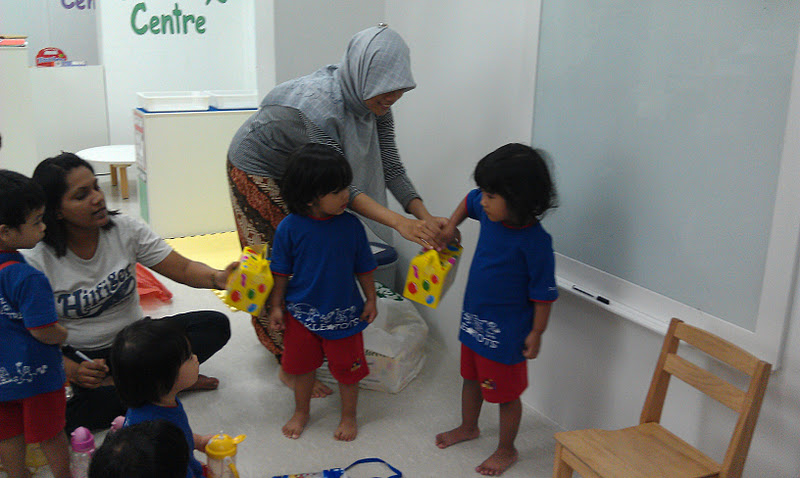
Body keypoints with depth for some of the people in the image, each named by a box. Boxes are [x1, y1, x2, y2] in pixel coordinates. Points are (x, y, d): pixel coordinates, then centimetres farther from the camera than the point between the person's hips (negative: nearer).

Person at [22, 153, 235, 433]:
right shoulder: (38, 262, -13)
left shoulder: (125, 230, -6)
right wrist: (73, 370, -29)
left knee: (216, 325, -17)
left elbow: (182, 269, -10)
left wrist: (217, 278, -32)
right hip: (81, 357, -2)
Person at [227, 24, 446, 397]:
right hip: (257, 172, -8)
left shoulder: (373, 101, -17)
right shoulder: (322, 109, -41)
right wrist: (399, 223, -47)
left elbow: (389, 166, -15)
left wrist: (424, 215, -28)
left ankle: (279, 339, 36)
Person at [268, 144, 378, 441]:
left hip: (344, 313, 0)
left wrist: (370, 299, 5)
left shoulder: (350, 225, -12)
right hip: (302, 313, 0)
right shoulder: (290, 228, -16)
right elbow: (281, 271, -4)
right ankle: (301, 412, 42)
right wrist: (277, 306, -1)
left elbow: (364, 267, 1)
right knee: (302, 364, 18)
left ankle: (349, 416, 36)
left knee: (347, 368, 13)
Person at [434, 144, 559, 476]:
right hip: (474, 319, 7)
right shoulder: (490, 213, -8)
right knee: (471, 377, 27)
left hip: (505, 331, -7)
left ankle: (506, 450, 35)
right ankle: (468, 427, 52)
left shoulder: (535, 240, -26)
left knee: (506, 393, 13)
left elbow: (544, 293, -19)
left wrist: (536, 333, -14)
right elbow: (469, 201, 16)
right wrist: (451, 225, 3)